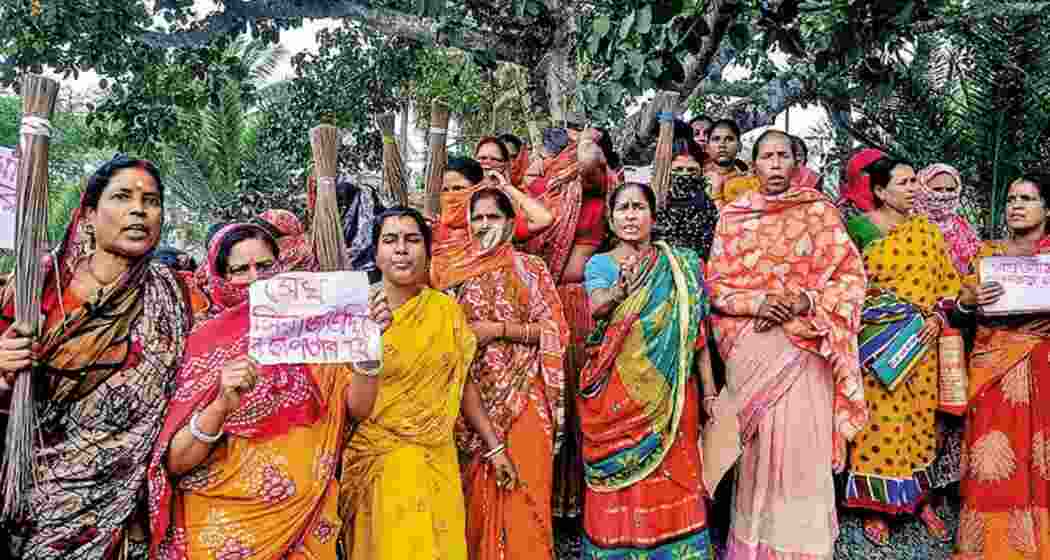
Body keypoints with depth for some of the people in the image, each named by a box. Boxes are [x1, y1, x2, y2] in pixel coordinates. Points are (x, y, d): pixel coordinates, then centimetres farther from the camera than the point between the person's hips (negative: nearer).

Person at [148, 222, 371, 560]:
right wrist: (222, 405, -30)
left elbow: (358, 409, -10)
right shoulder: (207, 343, -7)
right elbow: (176, 462, -12)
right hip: (220, 525, -2)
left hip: (303, 519, 2)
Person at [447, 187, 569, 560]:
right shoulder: (460, 274, 11)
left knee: (521, 489, -5)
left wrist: (498, 329, -13)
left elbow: (555, 330, -4)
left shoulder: (530, 268, 1)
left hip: (521, 395, -3)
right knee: (476, 490, 7)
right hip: (472, 396, 3)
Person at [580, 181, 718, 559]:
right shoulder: (599, 264, 5)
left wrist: (709, 390, 0)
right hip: (616, 393, 0)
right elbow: (596, 306, -16)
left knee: (672, 482, 4)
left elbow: (697, 331, 5)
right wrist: (621, 287, -37)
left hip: (669, 390, 1)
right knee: (618, 485, 4)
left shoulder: (681, 264, 7)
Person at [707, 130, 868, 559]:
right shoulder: (733, 215, 8)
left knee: (801, 441, -2)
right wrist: (758, 303, -13)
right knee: (756, 444, 4)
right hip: (751, 344, 1)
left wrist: (802, 304, -13)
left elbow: (852, 274, 1)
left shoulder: (819, 210, 4)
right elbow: (716, 282, 5)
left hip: (803, 343, -1)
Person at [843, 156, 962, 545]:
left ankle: (921, 498, 23)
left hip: (920, 343, 4)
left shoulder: (925, 229, 8)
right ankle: (876, 505, 11)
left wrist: (937, 316, -5)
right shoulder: (857, 227, -4)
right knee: (880, 421, -1)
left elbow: (947, 282, 9)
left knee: (918, 418, 10)